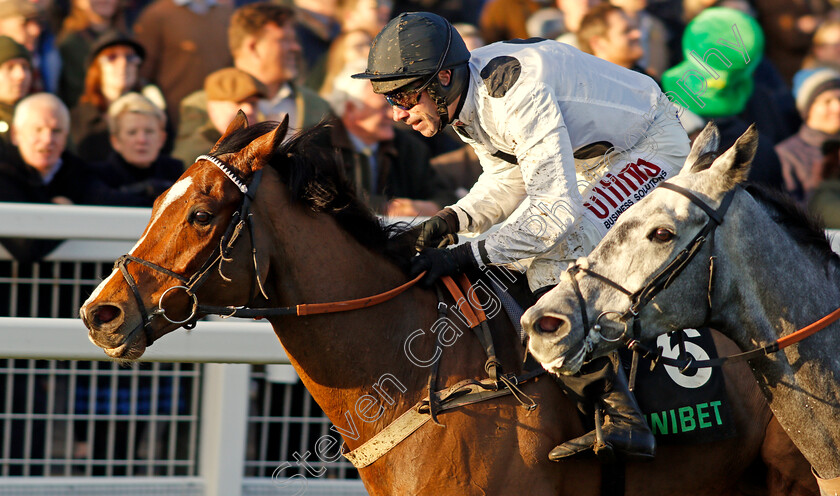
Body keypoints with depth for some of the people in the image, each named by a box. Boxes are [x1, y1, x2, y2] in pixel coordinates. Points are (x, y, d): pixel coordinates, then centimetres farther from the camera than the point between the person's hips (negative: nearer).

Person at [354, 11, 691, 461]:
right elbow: (508, 181, 8)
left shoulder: (519, 95, -35)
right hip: (596, 157, 10)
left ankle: (622, 419, -26)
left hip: (652, 146, -10)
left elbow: (557, 210, -37)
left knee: (559, 255, -24)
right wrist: (448, 222, -11)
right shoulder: (465, 97, -6)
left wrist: (466, 258, -36)